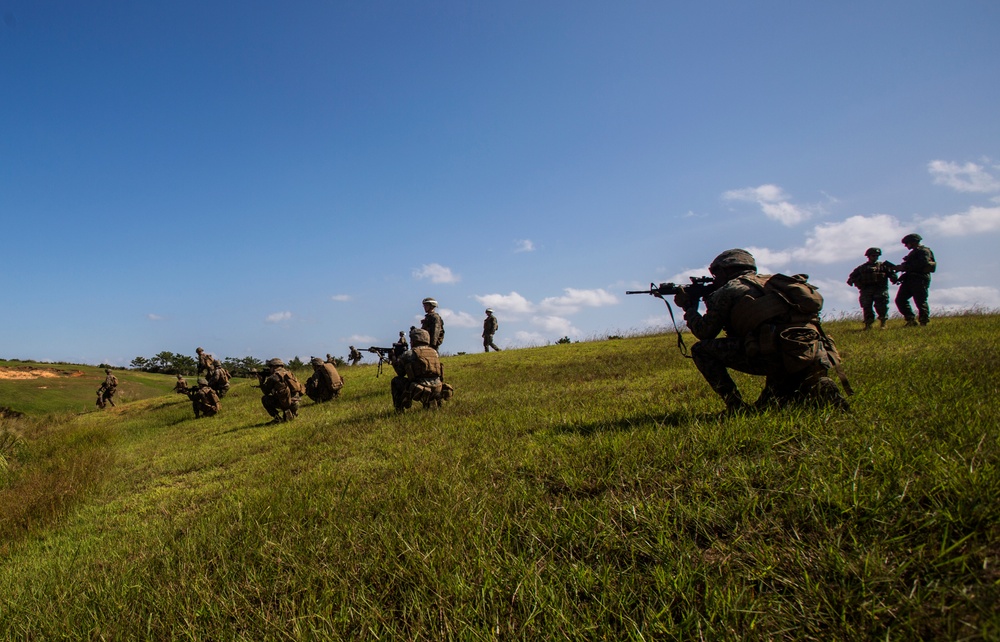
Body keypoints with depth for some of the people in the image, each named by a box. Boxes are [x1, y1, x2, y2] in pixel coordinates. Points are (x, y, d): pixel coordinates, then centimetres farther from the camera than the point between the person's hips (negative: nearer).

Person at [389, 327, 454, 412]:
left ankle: (399, 409, 13)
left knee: (395, 381, 17)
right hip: (437, 392, 5)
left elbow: (400, 373, 10)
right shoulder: (434, 352, 13)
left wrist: (393, 359, 28)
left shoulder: (409, 354, 0)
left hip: (419, 392, -5)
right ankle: (432, 403, 23)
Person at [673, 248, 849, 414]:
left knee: (701, 349, 6)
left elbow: (704, 332, 16)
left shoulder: (728, 289, 9)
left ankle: (736, 408, 1)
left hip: (777, 353, -8)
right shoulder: (769, 282, 30)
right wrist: (712, 301, 38)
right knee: (767, 405, 31)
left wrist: (689, 307, 33)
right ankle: (816, 390, 5)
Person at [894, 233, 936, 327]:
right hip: (910, 279, 10)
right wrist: (900, 267, 7)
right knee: (900, 300, 2)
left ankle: (924, 323, -3)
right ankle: (911, 320, 5)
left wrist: (905, 267, -20)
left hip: (919, 280, -9)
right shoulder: (914, 252, 25)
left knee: (920, 302, -8)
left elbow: (923, 264, -21)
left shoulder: (923, 250, -5)